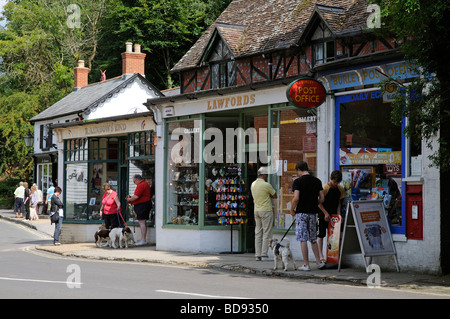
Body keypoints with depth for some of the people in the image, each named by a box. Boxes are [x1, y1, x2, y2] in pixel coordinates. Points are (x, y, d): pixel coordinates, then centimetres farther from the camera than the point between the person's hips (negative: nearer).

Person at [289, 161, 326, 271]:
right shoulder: (317, 181, 7)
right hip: (313, 212, 5)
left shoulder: (298, 181, -9)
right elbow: (322, 199, 5)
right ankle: (319, 262, 14)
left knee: (303, 239, -1)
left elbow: (296, 198, -17)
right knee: (313, 239, 15)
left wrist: (292, 210, -3)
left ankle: (306, 265, -1)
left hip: (301, 212, -5)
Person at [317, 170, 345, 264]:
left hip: (333, 214, 5)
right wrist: (325, 213, -15)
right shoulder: (325, 188, -14)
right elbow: (319, 203, -11)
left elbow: (339, 202, 9)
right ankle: (321, 256, -1)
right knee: (321, 234, -3)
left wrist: (338, 214, -2)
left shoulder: (340, 189, 2)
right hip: (323, 214, -5)